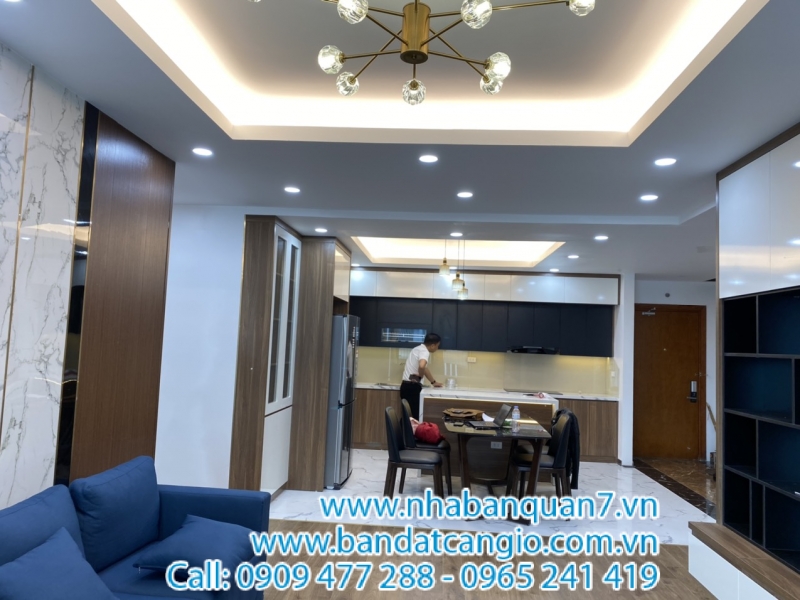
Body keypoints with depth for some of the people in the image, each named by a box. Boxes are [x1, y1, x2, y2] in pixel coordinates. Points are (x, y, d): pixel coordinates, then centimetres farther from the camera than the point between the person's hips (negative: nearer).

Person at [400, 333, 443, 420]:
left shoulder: (418, 349, 19)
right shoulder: (425, 352, -12)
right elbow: (421, 366, -34)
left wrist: (433, 382, 37)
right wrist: (420, 377, -15)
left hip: (405, 386, 9)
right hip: (413, 387, -9)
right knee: (416, 415, -6)